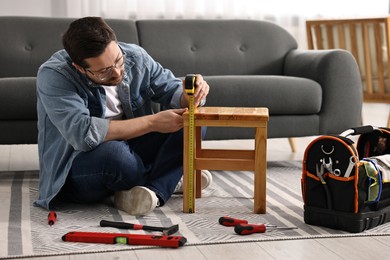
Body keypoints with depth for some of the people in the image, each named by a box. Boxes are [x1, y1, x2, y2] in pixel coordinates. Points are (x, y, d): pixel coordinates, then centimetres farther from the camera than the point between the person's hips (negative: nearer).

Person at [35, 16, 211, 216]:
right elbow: (83, 134, -34)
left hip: (130, 153, 6)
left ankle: (153, 191, -22)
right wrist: (153, 122, -31)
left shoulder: (135, 57, -8)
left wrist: (189, 96, -22)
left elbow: (170, 88, 4)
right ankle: (169, 180, -8)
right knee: (114, 153, -39)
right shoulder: (53, 76, -23)